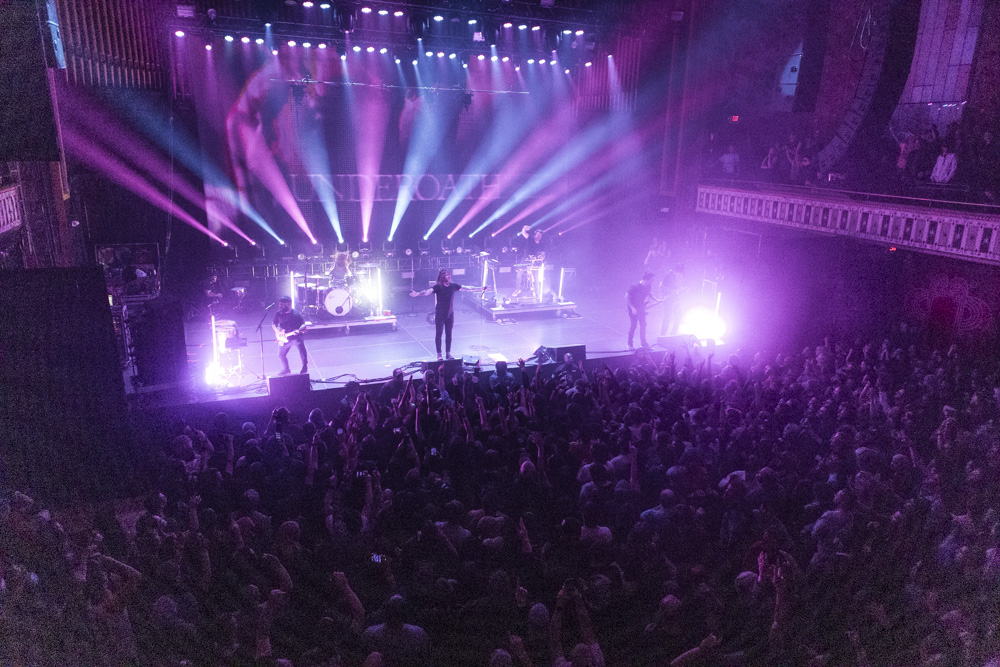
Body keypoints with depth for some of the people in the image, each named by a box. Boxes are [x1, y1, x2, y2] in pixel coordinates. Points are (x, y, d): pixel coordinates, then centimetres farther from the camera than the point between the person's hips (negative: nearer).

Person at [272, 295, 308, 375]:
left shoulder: (295, 314, -7)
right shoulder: (278, 314, 5)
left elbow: (303, 323, -10)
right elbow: (273, 324, 6)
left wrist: (299, 330, -31)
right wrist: (278, 331, -14)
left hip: (295, 336, -5)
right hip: (284, 338, 5)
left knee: (300, 345, -34)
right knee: (281, 354, 14)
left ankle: (305, 366, -27)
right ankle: (286, 369, 39)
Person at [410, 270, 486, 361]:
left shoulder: (453, 286, 1)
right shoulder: (438, 286, -12)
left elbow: (467, 288, 8)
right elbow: (428, 291, -26)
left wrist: (480, 288, 11)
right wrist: (417, 294, -45)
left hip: (450, 314, 4)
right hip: (440, 315, -4)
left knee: (449, 334, 10)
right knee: (438, 334, 2)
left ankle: (448, 353, 21)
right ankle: (439, 355, 11)